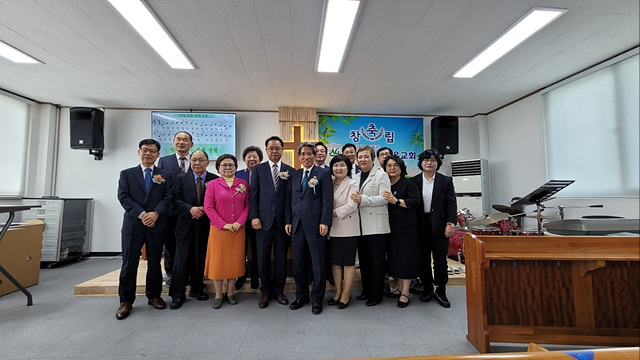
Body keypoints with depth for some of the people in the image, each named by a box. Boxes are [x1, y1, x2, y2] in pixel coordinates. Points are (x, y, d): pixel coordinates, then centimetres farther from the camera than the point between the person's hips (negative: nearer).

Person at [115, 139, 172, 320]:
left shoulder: (165, 175, 9)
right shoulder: (127, 174, 9)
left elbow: (168, 197, 0)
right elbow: (123, 197, -2)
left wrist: (156, 213, -16)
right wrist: (141, 214, -15)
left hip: (157, 225, 1)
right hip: (133, 225, 0)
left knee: (154, 262, 9)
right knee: (129, 264, 4)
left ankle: (154, 296, 23)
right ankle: (126, 301, 17)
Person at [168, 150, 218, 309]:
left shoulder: (215, 180, 2)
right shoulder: (181, 178, 6)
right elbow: (176, 200, -3)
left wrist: (205, 210, -16)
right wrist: (190, 209, -17)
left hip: (205, 225, 0)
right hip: (186, 225, 0)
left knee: (200, 259, 11)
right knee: (182, 260, 3)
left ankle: (197, 289, 29)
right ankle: (177, 295, 16)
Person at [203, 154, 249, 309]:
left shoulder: (243, 184, 5)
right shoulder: (213, 184, 0)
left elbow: (247, 205, 3)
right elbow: (208, 207, -6)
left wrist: (240, 222, -11)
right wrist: (224, 224, -13)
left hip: (238, 229, 2)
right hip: (218, 229, -2)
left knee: (235, 260, 8)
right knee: (218, 260, 5)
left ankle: (230, 292, 24)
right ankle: (218, 295, 20)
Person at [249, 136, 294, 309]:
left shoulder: (290, 170, 6)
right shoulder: (258, 169, 6)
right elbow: (253, 195, 2)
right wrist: (254, 217, -7)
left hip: (283, 220, 0)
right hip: (263, 219, 0)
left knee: (281, 256, 9)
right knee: (263, 257, 7)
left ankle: (278, 290, 25)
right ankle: (265, 292, 24)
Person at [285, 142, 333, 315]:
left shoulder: (323, 174, 0)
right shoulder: (294, 175, 14)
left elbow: (327, 200, -7)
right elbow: (289, 200, 14)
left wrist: (325, 222, -14)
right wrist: (288, 221, 7)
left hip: (315, 225, -5)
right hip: (297, 225, 5)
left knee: (318, 265, 4)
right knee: (298, 264, 12)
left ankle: (317, 299, 20)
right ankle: (301, 295, 29)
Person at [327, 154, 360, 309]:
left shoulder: (353, 184, -3)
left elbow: (352, 205, -14)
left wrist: (334, 212, -14)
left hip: (348, 229, -4)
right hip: (333, 229, 5)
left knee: (348, 262, 4)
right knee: (335, 261, 11)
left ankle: (346, 294, 17)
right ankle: (338, 291, 26)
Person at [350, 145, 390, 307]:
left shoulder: (381, 175, -3)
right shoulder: (355, 178, 16)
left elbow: (384, 198, -13)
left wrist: (363, 199, -21)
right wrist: (355, 199, -1)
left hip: (376, 225, -6)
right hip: (361, 225, 6)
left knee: (377, 260, 3)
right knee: (363, 259, 14)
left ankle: (376, 294, 15)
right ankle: (366, 290, 28)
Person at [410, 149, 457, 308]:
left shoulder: (446, 181, 3)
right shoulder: (414, 181, 4)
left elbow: (451, 204, -1)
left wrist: (450, 223, -12)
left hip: (439, 226, -1)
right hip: (421, 227, 1)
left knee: (440, 260, 7)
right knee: (423, 260, 10)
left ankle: (441, 292, 22)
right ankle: (427, 289, 26)